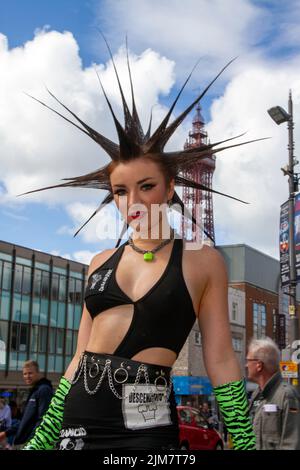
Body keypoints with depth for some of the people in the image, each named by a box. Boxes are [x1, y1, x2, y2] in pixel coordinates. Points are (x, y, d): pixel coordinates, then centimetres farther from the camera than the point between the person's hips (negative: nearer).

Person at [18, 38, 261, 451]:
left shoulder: (203, 261, -1)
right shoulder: (101, 263, 9)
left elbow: (220, 361, -2)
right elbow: (81, 357, 12)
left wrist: (245, 443, -7)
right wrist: (40, 442, 13)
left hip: (145, 425, -4)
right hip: (77, 417, 4)